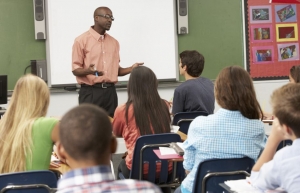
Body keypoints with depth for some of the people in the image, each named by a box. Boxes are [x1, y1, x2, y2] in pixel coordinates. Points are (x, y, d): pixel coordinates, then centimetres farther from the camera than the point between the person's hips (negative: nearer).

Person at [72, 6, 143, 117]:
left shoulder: (114, 42, 15)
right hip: (90, 92, -5)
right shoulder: (81, 40, -2)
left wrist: (131, 69, 2)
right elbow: (75, 69, -4)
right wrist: (88, 71, -25)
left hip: (110, 92, 5)